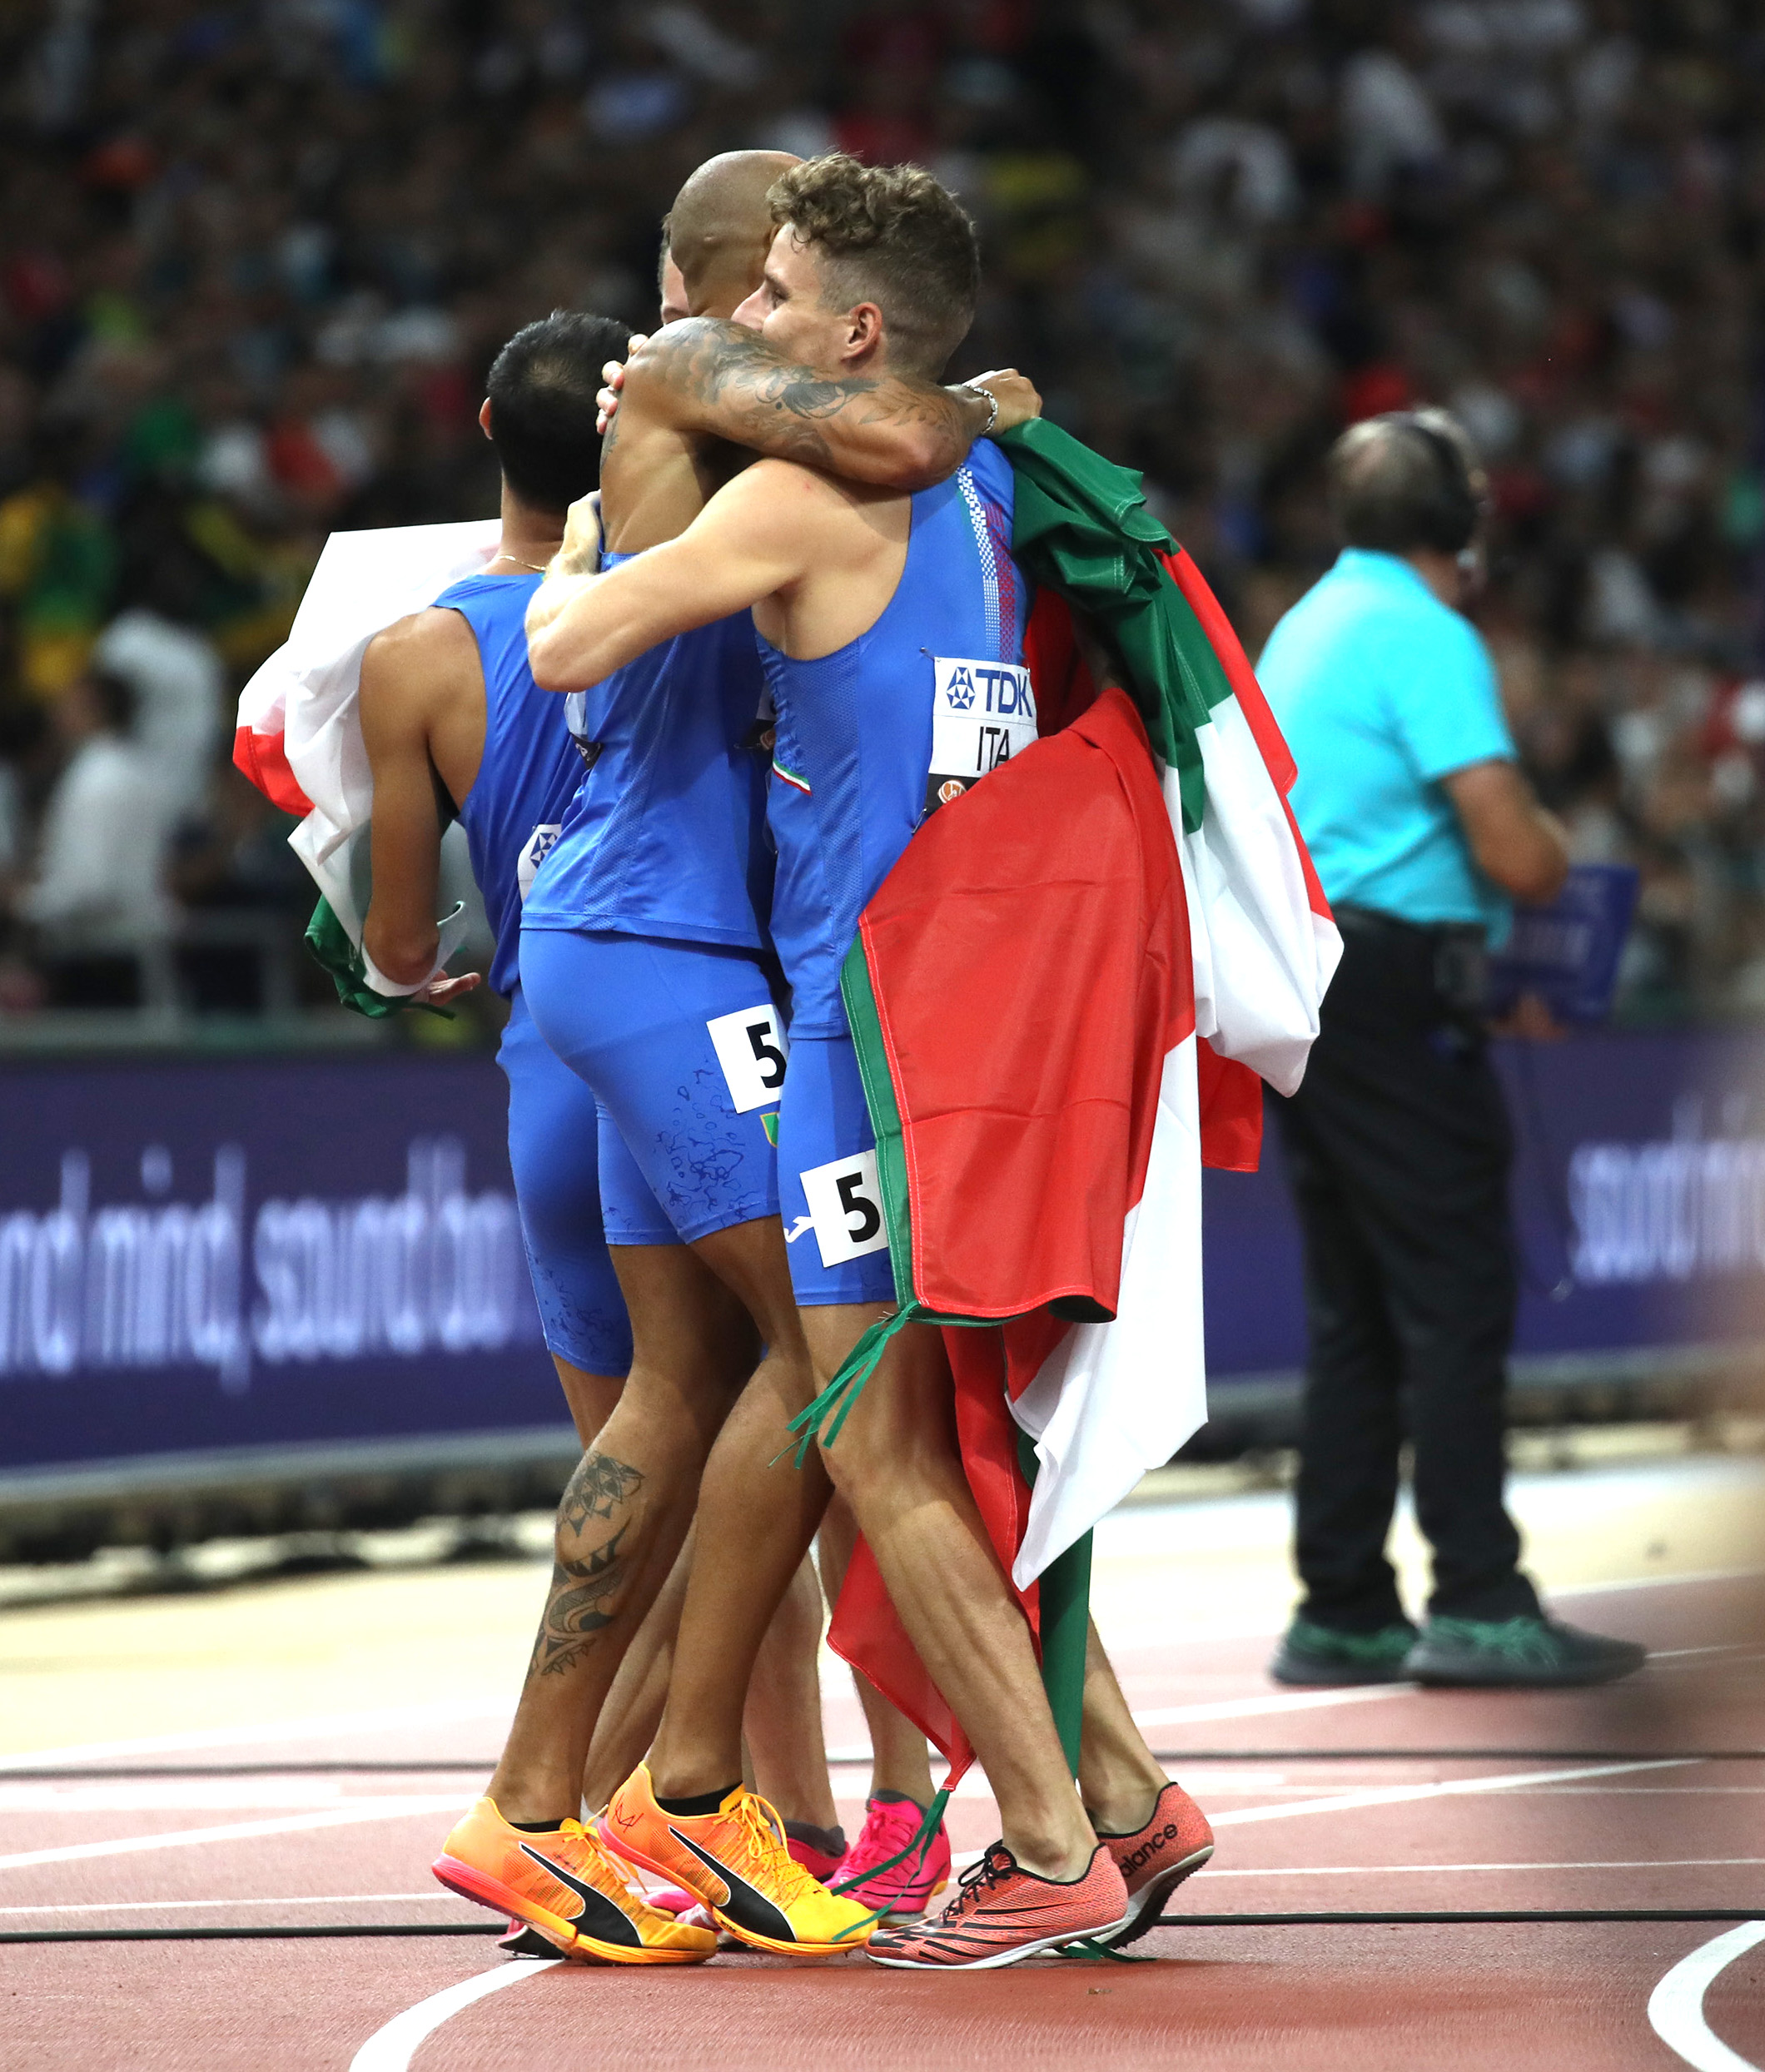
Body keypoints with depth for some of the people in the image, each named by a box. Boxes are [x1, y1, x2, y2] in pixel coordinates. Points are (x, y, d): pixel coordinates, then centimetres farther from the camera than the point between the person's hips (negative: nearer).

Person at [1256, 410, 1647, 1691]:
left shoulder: (1308, 627, 17)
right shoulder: (1425, 637, -12)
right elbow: (1516, 854, -19)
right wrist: (1554, 847, 4)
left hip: (1294, 982, 9)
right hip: (1387, 994, -9)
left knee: (1356, 1309, 10)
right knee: (1458, 1294, -8)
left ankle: (1345, 1612, 11)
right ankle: (1479, 1607, -11)